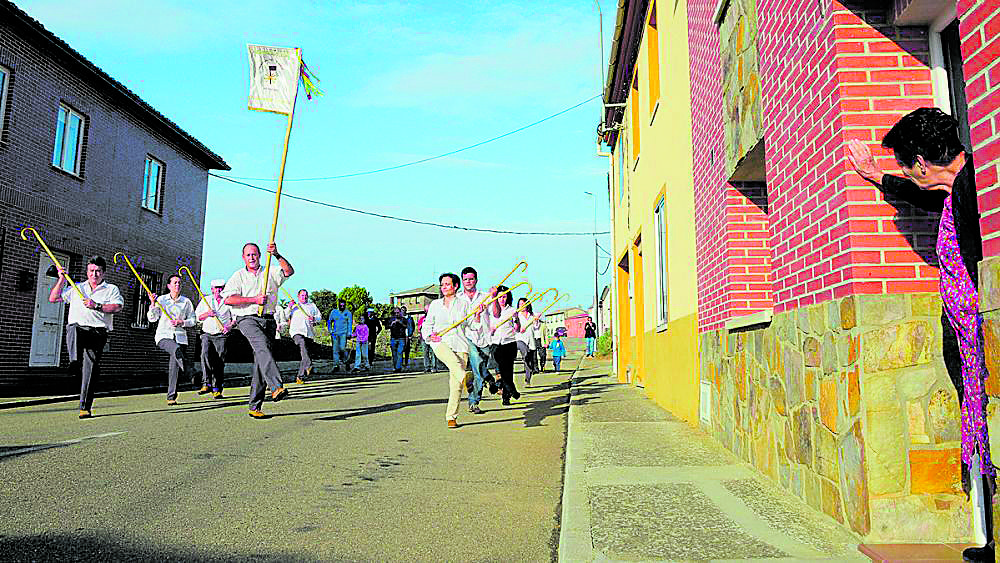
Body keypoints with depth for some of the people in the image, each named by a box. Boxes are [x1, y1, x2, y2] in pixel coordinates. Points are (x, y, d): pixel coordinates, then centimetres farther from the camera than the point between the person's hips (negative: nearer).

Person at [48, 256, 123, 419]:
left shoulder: (111, 289, 18)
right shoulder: (77, 288, 27)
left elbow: (117, 307, 1)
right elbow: (53, 298, 23)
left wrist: (96, 306, -10)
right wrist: (62, 279, 16)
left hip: (97, 333, -2)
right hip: (77, 328, 2)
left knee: (90, 367, -13)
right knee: (73, 329, -38)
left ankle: (85, 407, -13)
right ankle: (75, 361, -60)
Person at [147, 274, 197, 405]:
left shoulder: (186, 301, 10)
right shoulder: (161, 299, 8)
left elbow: (192, 320, 11)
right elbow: (152, 318, 3)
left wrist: (181, 322, -8)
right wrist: (153, 304, -11)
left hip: (180, 337, 2)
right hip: (164, 336, -1)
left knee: (174, 367, -5)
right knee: (176, 349, -35)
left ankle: (171, 396, 2)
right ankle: (192, 376, -34)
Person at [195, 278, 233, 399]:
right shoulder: (205, 301, 13)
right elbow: (196, 316, 12)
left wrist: (229, 326, -14)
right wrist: (207, 314, -8)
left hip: (222, 336, -1)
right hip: (207, 334, 1)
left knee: (220, 362, -6)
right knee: (205, 355, -24)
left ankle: (217, 390, -1)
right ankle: (206, 384, -24)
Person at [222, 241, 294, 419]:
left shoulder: (270, 273, 17)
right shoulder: (238, 276, 12)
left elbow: (289, 271, -2)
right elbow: (228, 299, 0)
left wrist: (276, 255, -14)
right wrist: (254, 299, -9)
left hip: (268, 320, 3)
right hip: (247, 319, -3)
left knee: (260, 361, -2)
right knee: (262, 346, -31)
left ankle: (255, 406, 3)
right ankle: (276, 387, -48)